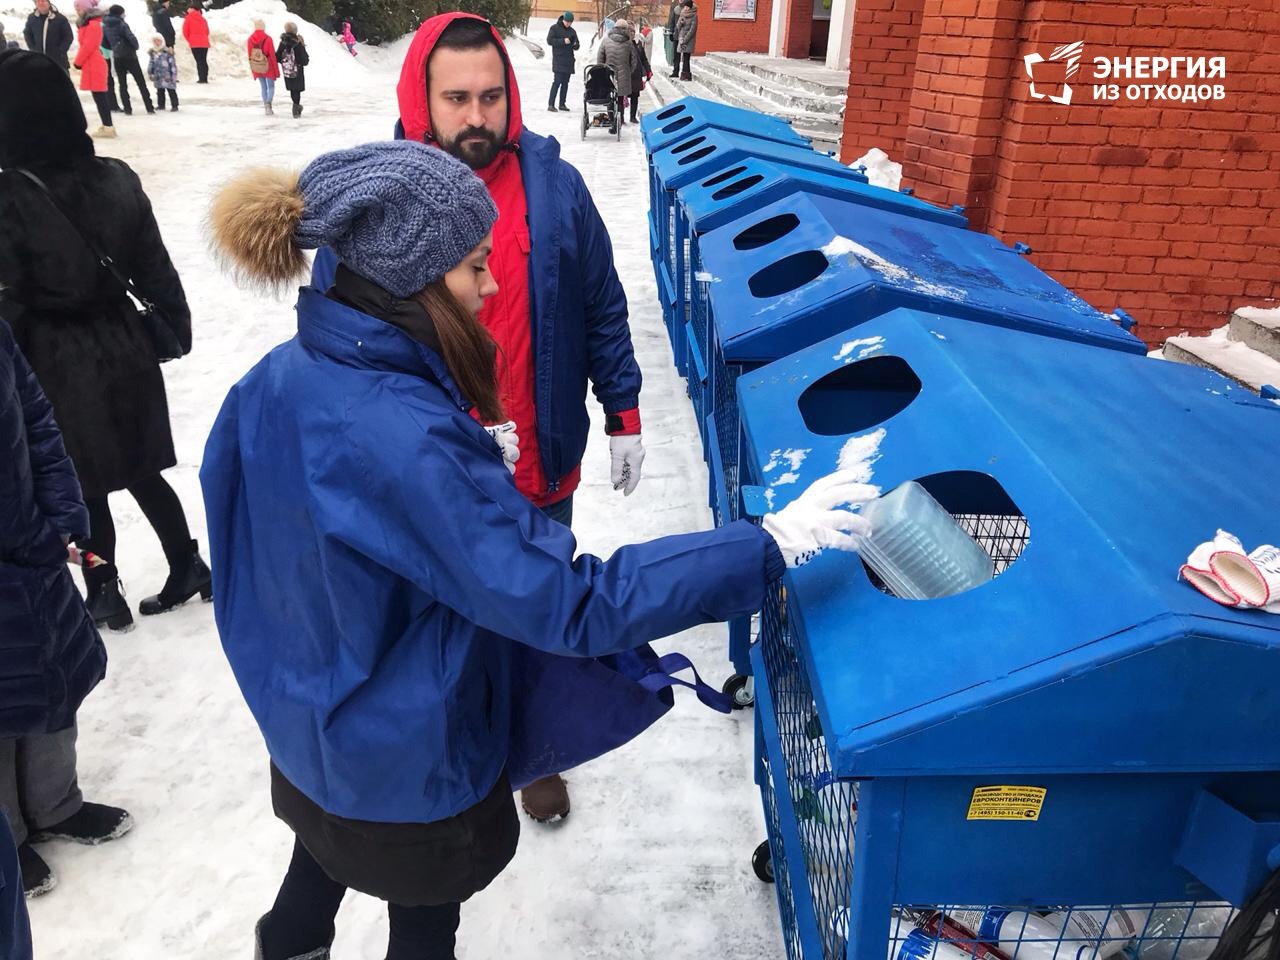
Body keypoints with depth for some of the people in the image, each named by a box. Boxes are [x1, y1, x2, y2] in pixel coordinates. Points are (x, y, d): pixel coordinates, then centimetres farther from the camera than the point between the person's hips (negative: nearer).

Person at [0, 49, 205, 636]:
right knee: (141, 472, 18)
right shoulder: (115, 179, -4)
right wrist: (175, 325, 16)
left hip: (56, 361, -5)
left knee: (82, 485, 11)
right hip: (122, 345, 5)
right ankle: (188, 570, 26)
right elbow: (154, 266, 3)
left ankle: (105, 596, 25)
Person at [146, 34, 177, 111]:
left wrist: (174, 75, -11)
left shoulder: (167, 52, -9)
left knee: (171, 91, -4)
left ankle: (174, 106, 0)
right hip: (158, 77, 6)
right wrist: (150, 73, 10)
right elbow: (151, 63, 16)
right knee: (160, 91, 13)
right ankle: (161, 104, 24)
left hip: (167, 76, -6)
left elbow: (173, 64, -8)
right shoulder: (152, 53, 8)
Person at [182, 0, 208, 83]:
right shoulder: (202, 18, 14)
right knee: (204, 61, 8)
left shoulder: (188, 18, 2)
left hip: (195, 43, -4)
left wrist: (189, 40, 14)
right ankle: (205, 78, 5)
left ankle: (201, 78, -13)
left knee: (199, 61, -6)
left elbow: (185, 31, 1)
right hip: (205, 43, 4)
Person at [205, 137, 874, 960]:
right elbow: (569, 607, -37)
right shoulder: (404, 441, -38)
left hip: (310, 722, 7)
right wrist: (770, 546, -36)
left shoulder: (280, 379, -11)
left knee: (328, 853, 35)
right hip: (407, 761, -7)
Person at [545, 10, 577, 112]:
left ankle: (562, 104, 12)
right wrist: (563, 41, -17)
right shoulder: (554, 28, 0)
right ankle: (550, 104, -13)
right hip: (558, 60, -6)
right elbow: (549, 41, -9)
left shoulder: (572, 31, 15)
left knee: (565, 83, 6)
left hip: (569, 61, 6)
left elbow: (576, 45, 18)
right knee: (557, 81, -13)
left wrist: (576, 45, -7)